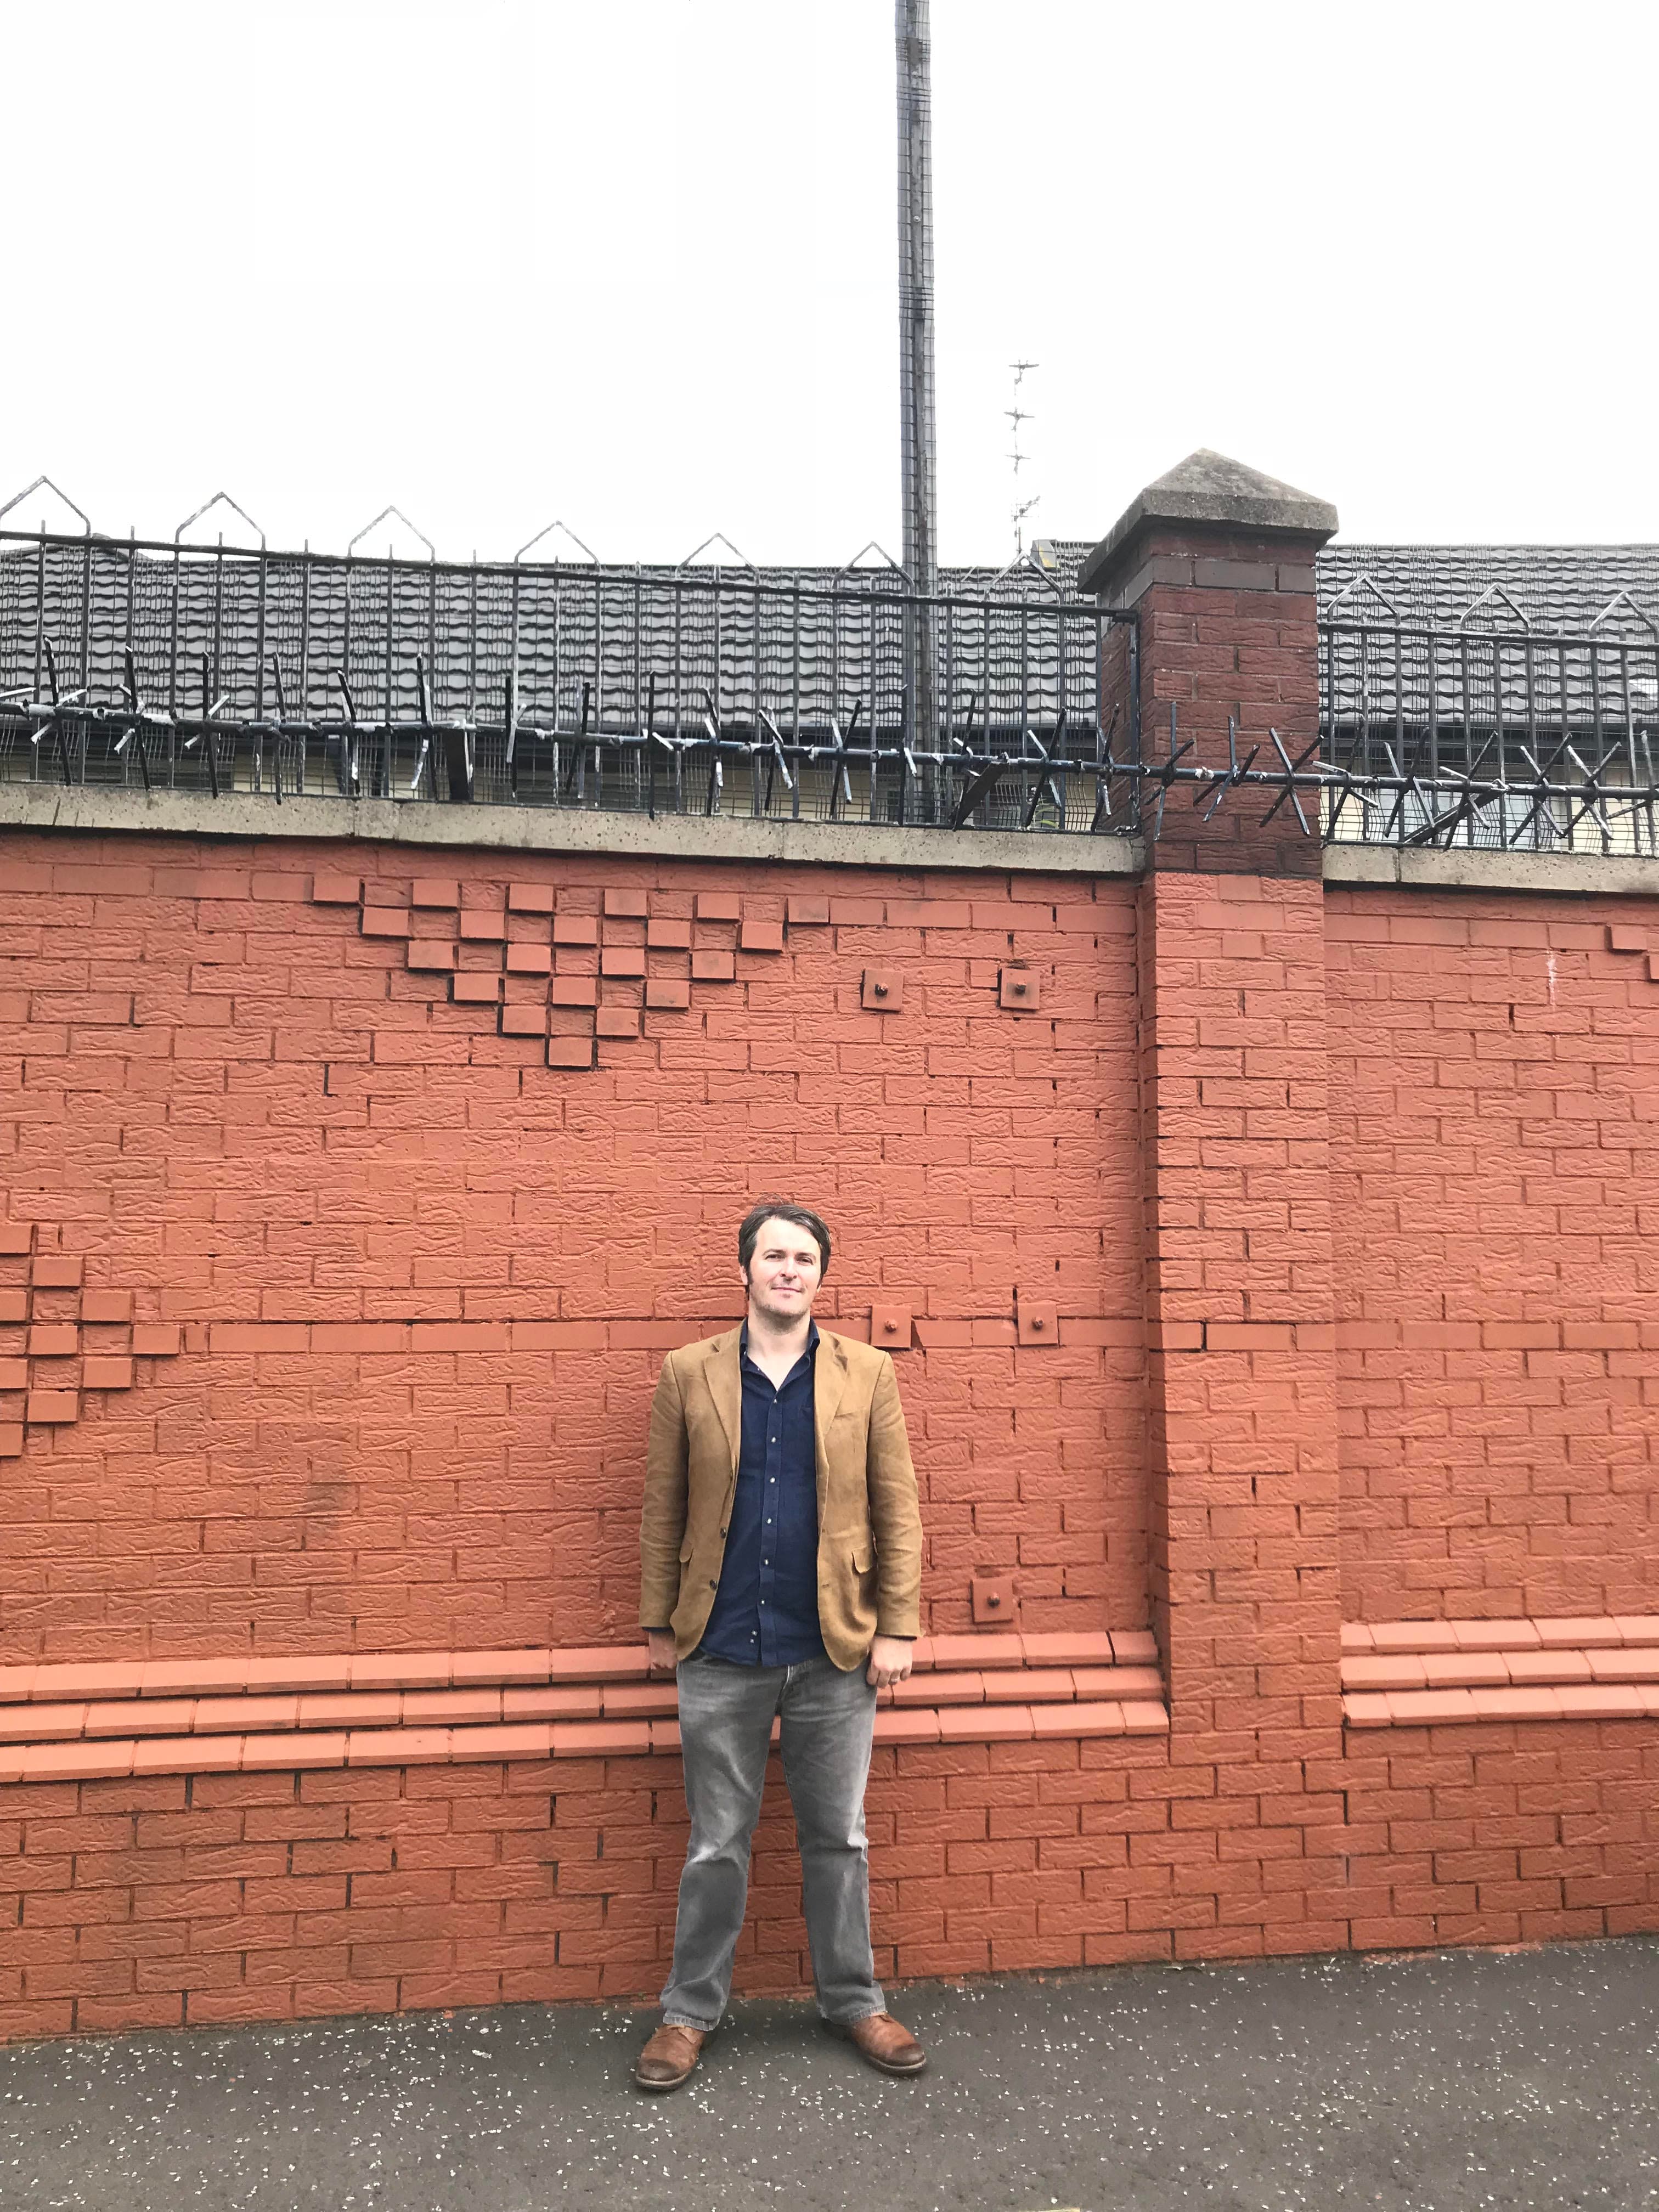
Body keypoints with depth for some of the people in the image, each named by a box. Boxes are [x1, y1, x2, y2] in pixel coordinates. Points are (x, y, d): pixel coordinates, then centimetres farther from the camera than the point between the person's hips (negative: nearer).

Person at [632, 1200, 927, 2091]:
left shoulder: (866, 1373, 0)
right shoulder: (689, 1373, 0)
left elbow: (897, 1508, 0)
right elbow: (663, 1509, 3)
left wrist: (897, 1628, -4)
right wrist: (659, 1624, 3)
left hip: (835, 1651, 1)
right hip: (721, 1651, 0)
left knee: (838, 1839, 13)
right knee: (716, 1844, 11)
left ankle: (852, 2001, 30)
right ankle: (690, 2011, 27)